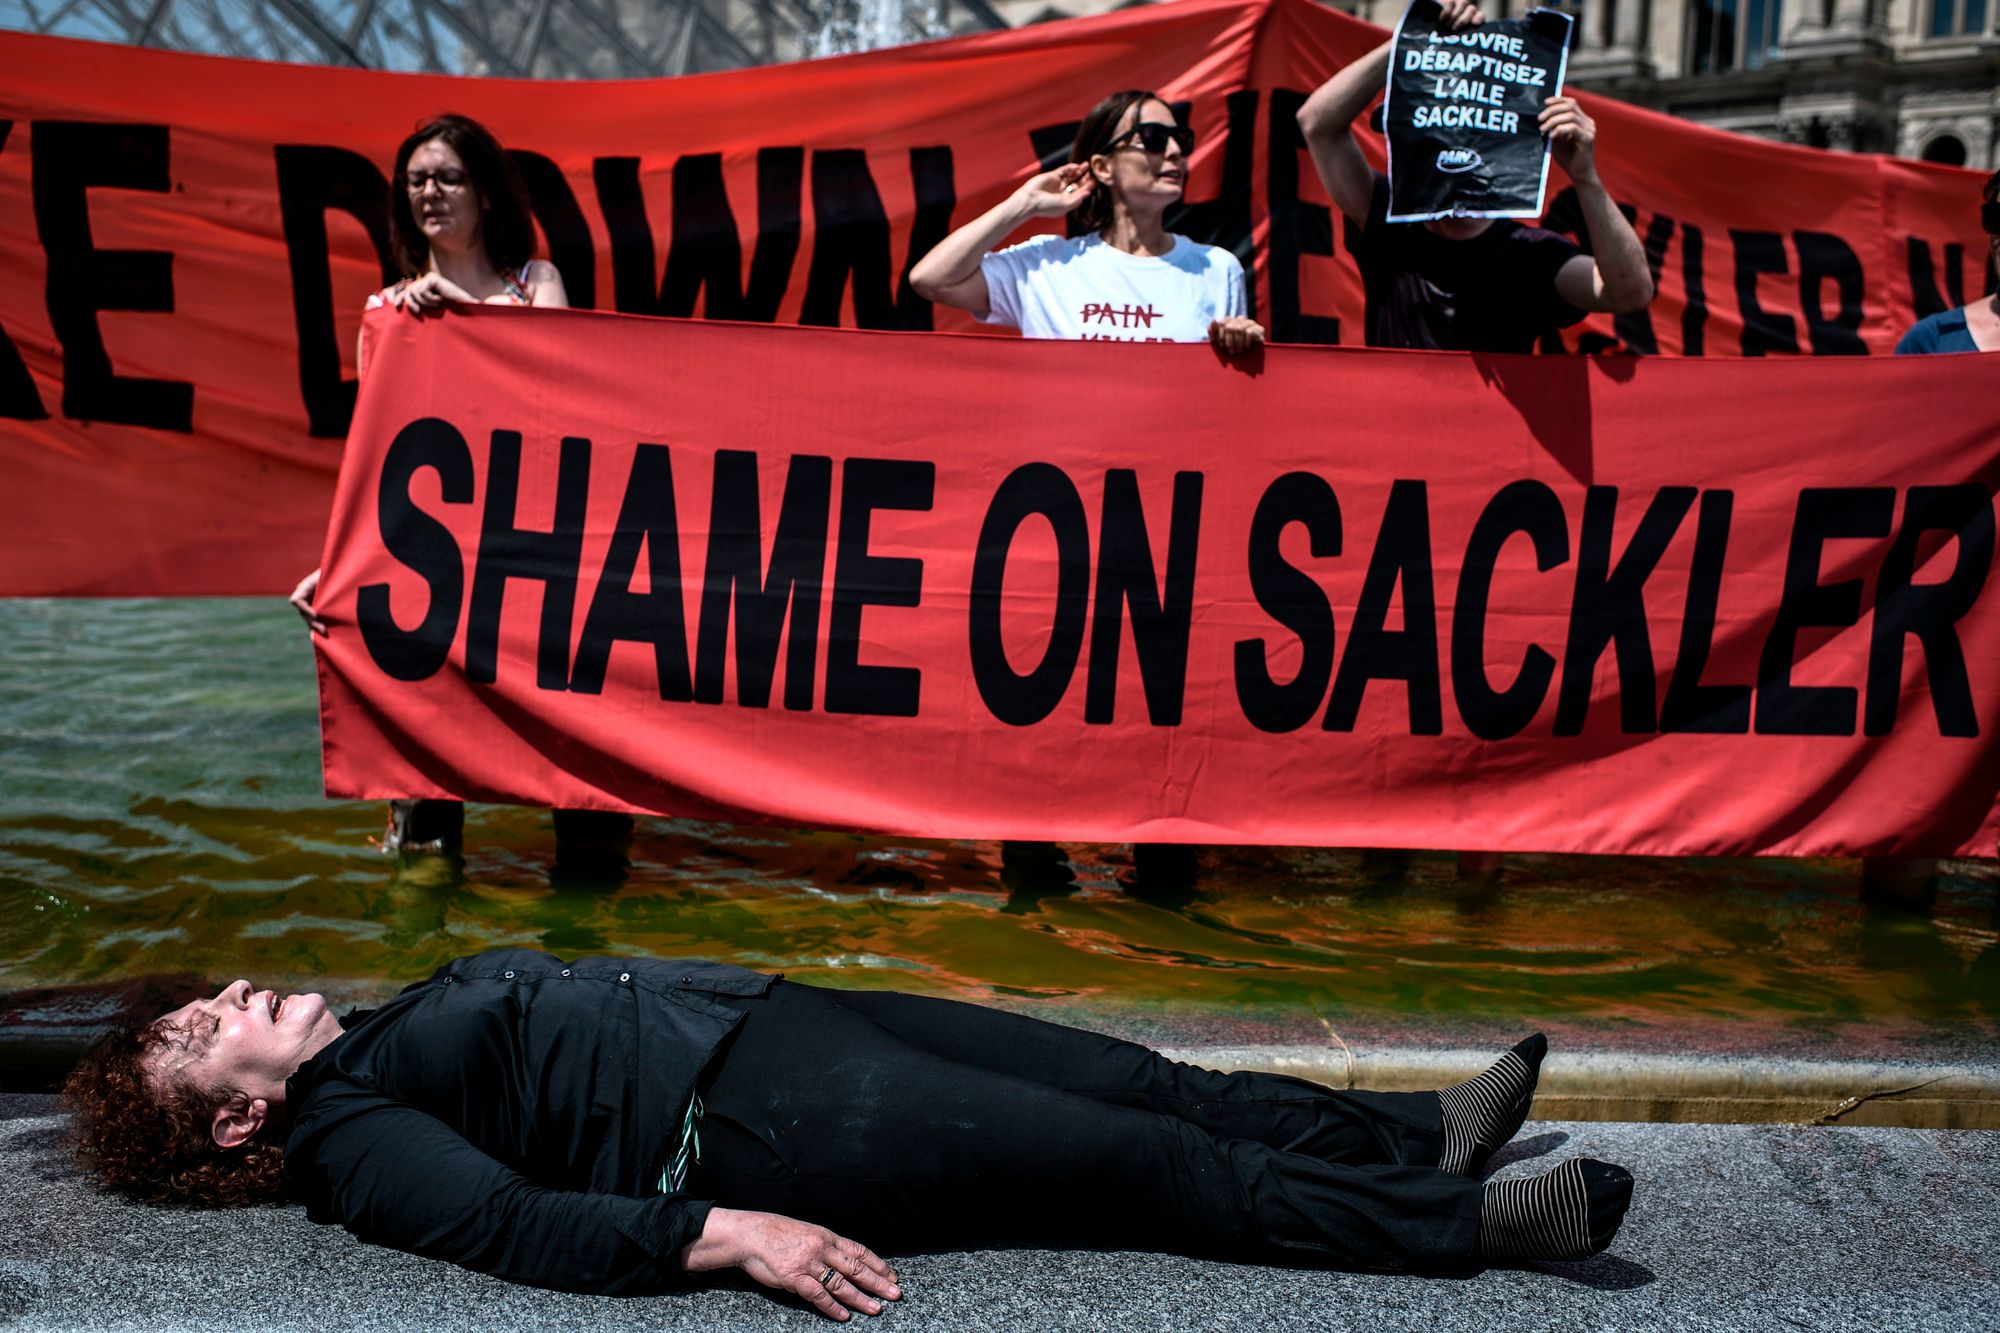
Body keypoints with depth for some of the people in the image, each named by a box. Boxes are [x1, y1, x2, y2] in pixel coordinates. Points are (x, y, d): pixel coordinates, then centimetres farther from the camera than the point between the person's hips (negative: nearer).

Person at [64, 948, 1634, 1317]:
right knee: (1154, 1164, -9)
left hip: (766, 1009, 8)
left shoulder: (393, 1025, 21)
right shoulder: (349, 1139, -5)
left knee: (1136, 1080, 3)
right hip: (757, 1120, -8)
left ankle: (1422, 1129, 11)